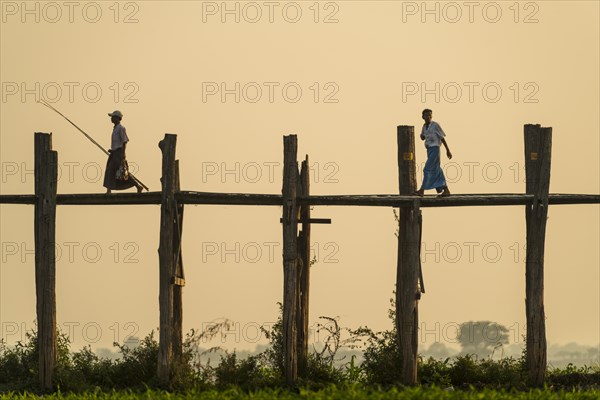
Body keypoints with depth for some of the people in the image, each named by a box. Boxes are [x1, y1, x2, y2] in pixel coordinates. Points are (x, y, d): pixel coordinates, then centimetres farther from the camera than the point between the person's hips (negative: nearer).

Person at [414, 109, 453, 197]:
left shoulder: (435, 125, -9)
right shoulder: (424, 126, 11)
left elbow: (442, 138, -6)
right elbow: (422, 138, 24)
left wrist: (448, 150, -6)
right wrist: (422, 135, -2)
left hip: (434, 148, -8)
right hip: (429, 149, 8)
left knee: (428, 169, -11)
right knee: (436, 170, 7)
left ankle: (422, 190, -13)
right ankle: (446, 190, 11)